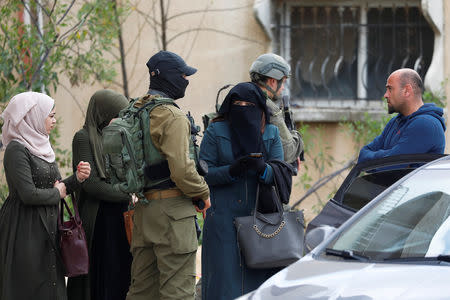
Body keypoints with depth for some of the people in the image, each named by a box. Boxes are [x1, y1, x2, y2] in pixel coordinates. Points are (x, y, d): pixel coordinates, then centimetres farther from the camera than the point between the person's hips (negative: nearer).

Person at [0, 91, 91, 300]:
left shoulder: (40, 147, 14)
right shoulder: (17, 150, -13)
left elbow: (58, 186, 17)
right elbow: (29, 194, -21)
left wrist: (77, 178, -1)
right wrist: (57, 193, -5)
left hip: (47, 228, 9)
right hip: (25, 231, -9)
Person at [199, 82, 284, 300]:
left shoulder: (271, 134, 9)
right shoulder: (216, 132, 2)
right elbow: (203, 173, -2)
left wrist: (262, 168, -19)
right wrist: (231, 171, -19)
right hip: (224, 218, -2)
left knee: (258, 277, -1)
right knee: (225, 276, -7)